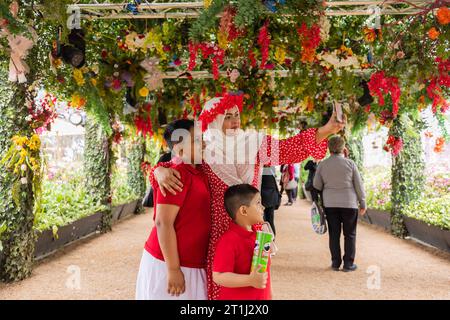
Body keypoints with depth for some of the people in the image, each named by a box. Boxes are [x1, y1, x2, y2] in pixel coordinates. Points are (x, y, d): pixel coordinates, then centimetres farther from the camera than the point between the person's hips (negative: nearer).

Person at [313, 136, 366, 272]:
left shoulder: (322, 165, -1)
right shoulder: (350, 163, -5)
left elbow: (316, 185, 3)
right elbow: (359, 185, -1)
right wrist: (363, 203, 7)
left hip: (330, 203, 2)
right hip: (349, 203, -2)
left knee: (334, 234, 10)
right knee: (350, 234, 8)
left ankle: (335, 262, 13)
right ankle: (348, 263, 10)